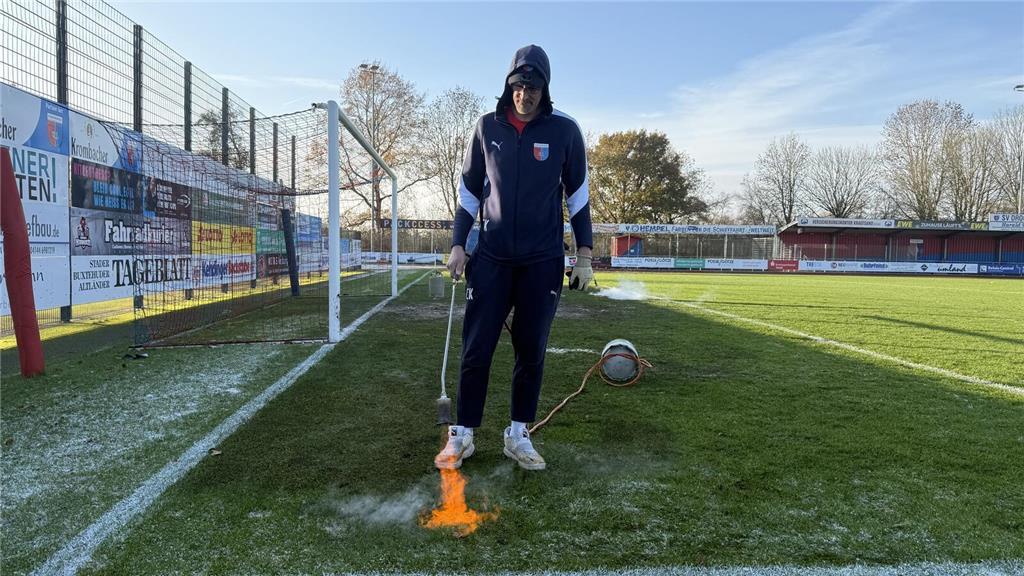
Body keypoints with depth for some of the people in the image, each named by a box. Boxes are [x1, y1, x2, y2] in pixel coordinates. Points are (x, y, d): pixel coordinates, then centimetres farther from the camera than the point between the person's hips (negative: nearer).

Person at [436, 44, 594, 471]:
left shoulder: (565, 131, -1)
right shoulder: (488, 127, 3)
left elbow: (578, 196, 5)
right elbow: (469, 191, 10)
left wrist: (584, 254, 1)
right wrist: (458, 244, 3)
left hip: (542, 261, 0)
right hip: (491, 256, 1)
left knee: (531, 351, 5)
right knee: (476, 349, -1)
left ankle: (518, 436, 18)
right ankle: (462, 435, 12)